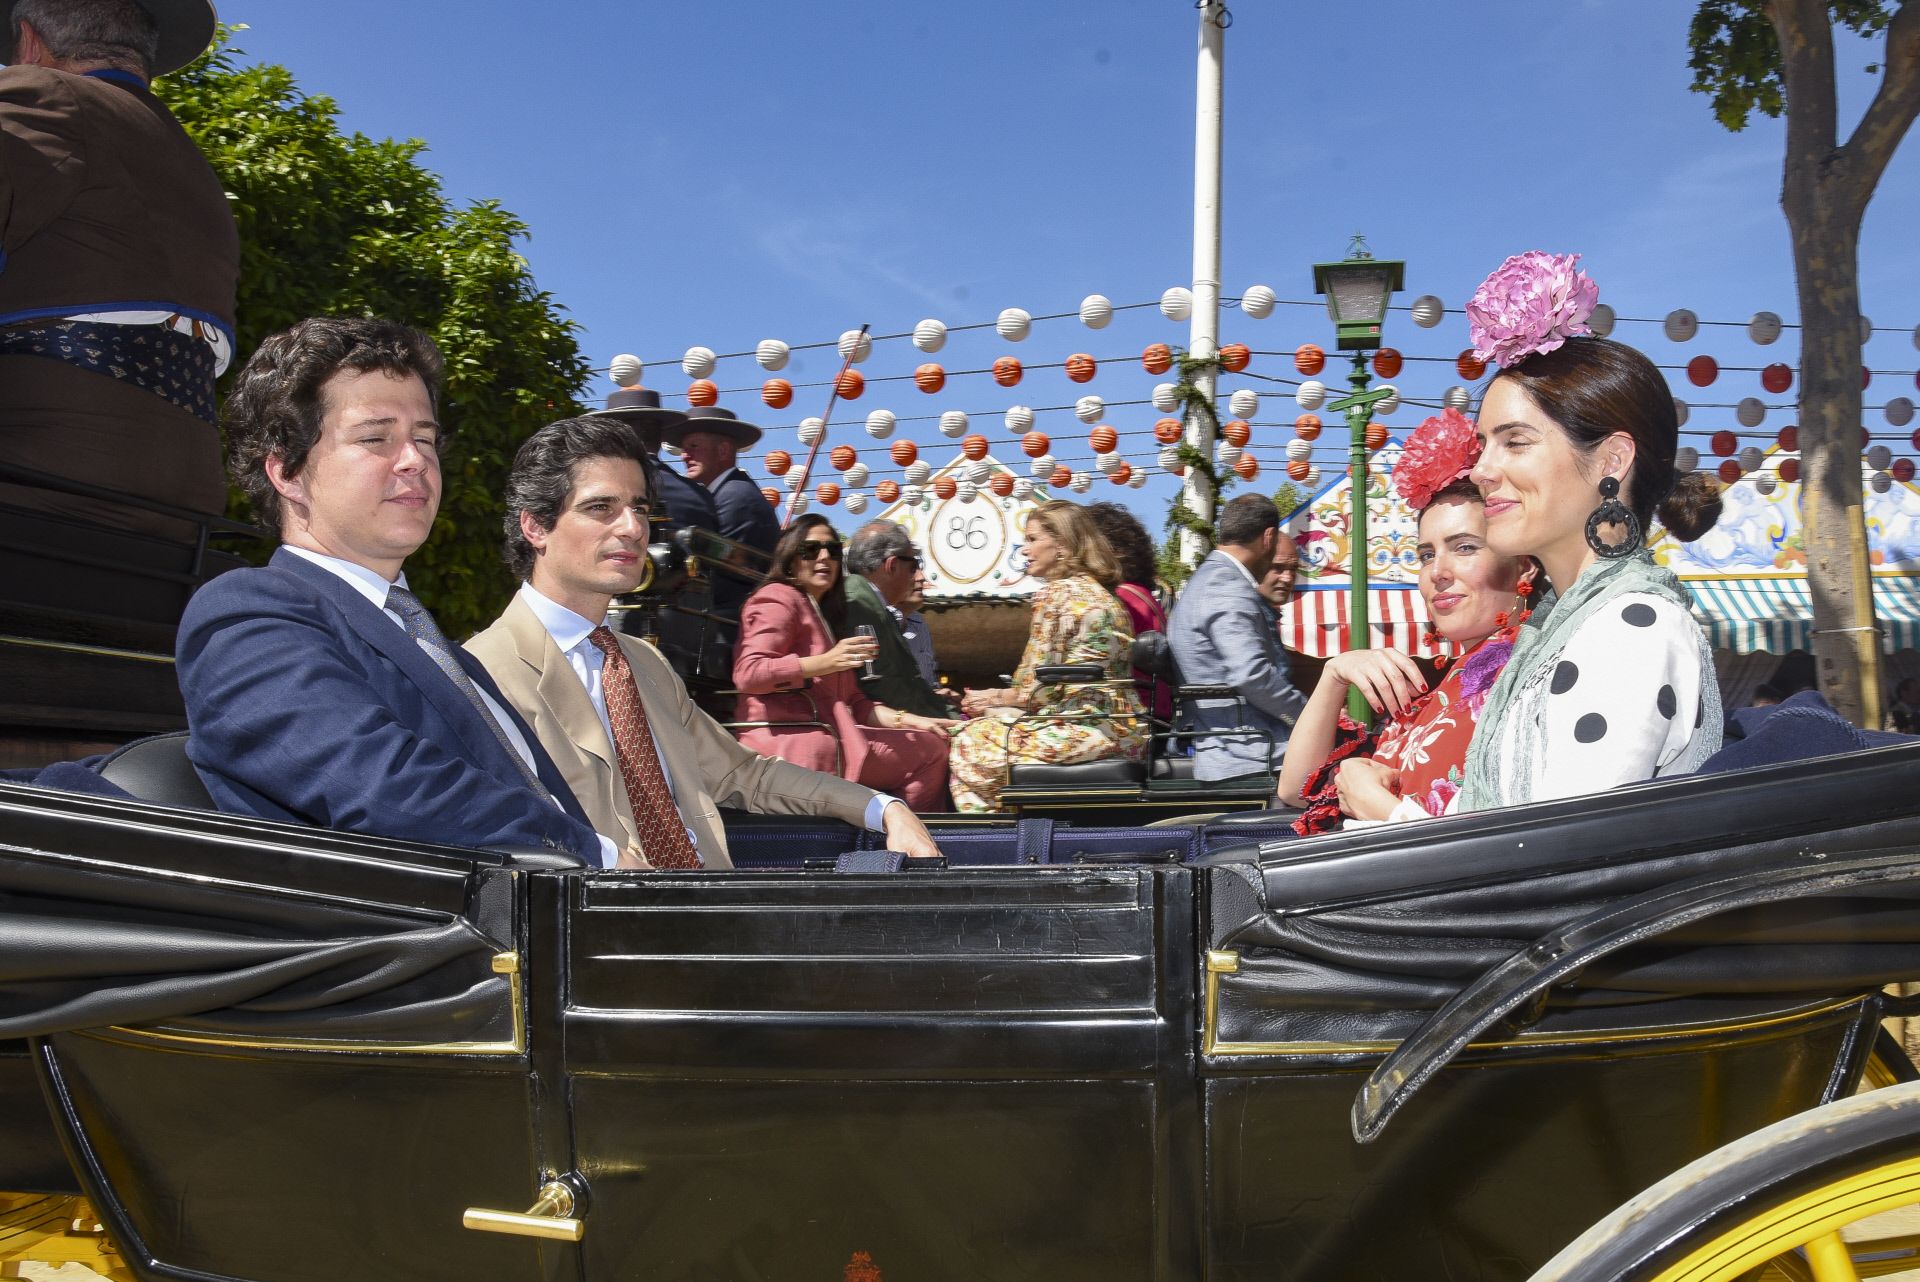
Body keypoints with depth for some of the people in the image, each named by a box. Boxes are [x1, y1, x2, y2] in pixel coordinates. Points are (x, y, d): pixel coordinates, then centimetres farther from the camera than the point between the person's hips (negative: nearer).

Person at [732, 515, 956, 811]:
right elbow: (747, 673, -16)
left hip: (823, 737, 10)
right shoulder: (778, 598, 0)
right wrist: (827, 661, -22)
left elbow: (850, 701, 24)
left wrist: (906, 720, 10)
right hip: (788, 741, -10)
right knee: (930, 752, -11)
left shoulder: (823, 614, 29)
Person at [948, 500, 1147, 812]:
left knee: (970, 741, 1)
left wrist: (996, 698, 6)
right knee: (985, 727, 17)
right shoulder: (1100, 593, 17)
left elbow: (1042, 684, -12)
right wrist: (999, 697, 14)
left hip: (1087, 726, -9)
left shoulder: (1056, 594, -10)